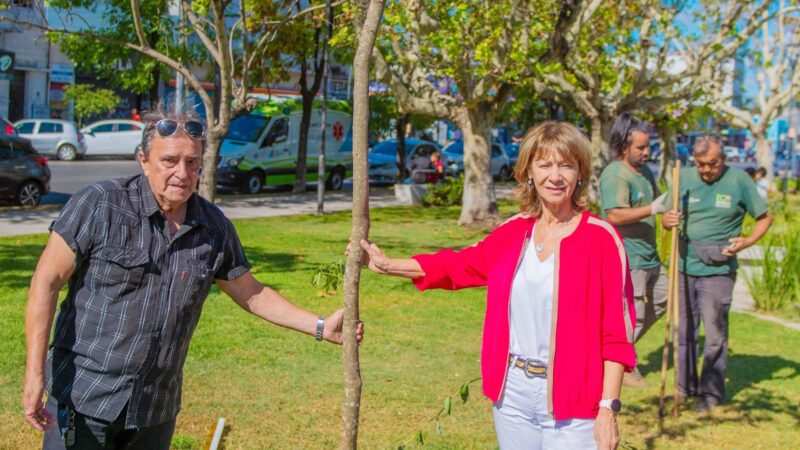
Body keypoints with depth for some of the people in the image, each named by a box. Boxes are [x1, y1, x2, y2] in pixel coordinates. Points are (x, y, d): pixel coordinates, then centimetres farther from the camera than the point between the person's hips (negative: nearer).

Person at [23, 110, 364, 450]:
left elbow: (252, 294, 12)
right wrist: (33, 374, -17)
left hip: (156, 409, 4)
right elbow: (46, 281, -11)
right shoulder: (99, 205, -13)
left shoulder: (214, 227, 0)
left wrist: (321, 327, 5)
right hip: (84, 396, -4)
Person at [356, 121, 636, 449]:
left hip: (573, 402, -5)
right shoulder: (513, 232, 5)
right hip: (512, 393, 5)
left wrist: (608, 408, -13)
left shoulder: (602, 239, -10)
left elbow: (616, 333, -10)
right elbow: (460, 264, 21)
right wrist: (388, 265, 22)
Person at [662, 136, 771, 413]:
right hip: (684, 267, 4)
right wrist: (667, 221, -15)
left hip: (717, 271, -4)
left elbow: (765, 218, 3)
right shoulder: (684, 177, 4)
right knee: (684, 330, 12)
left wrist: (747, 242, -13)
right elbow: (667, 218, 10)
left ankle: (711, 393, 10)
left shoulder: (738, 180, -4)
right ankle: (686, 386, 27)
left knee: (714, 333, -1)